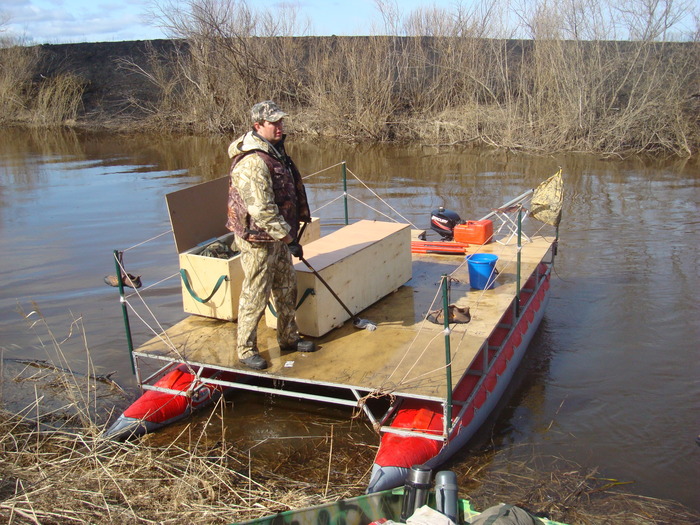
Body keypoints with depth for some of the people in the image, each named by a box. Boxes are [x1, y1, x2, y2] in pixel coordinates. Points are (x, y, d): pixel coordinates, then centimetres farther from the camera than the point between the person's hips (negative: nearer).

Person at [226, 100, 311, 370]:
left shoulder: (275, 151, 9)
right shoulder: (252, 162, -25)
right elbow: (262, 210, -29)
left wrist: (290, 232, 22)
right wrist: (288, 238, -26)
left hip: (278, 236, 10)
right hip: (257, 240, -10)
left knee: (287, 289, 19)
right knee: (255, 296, 2)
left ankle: (288, 338, 35)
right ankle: (246, 350, 17)